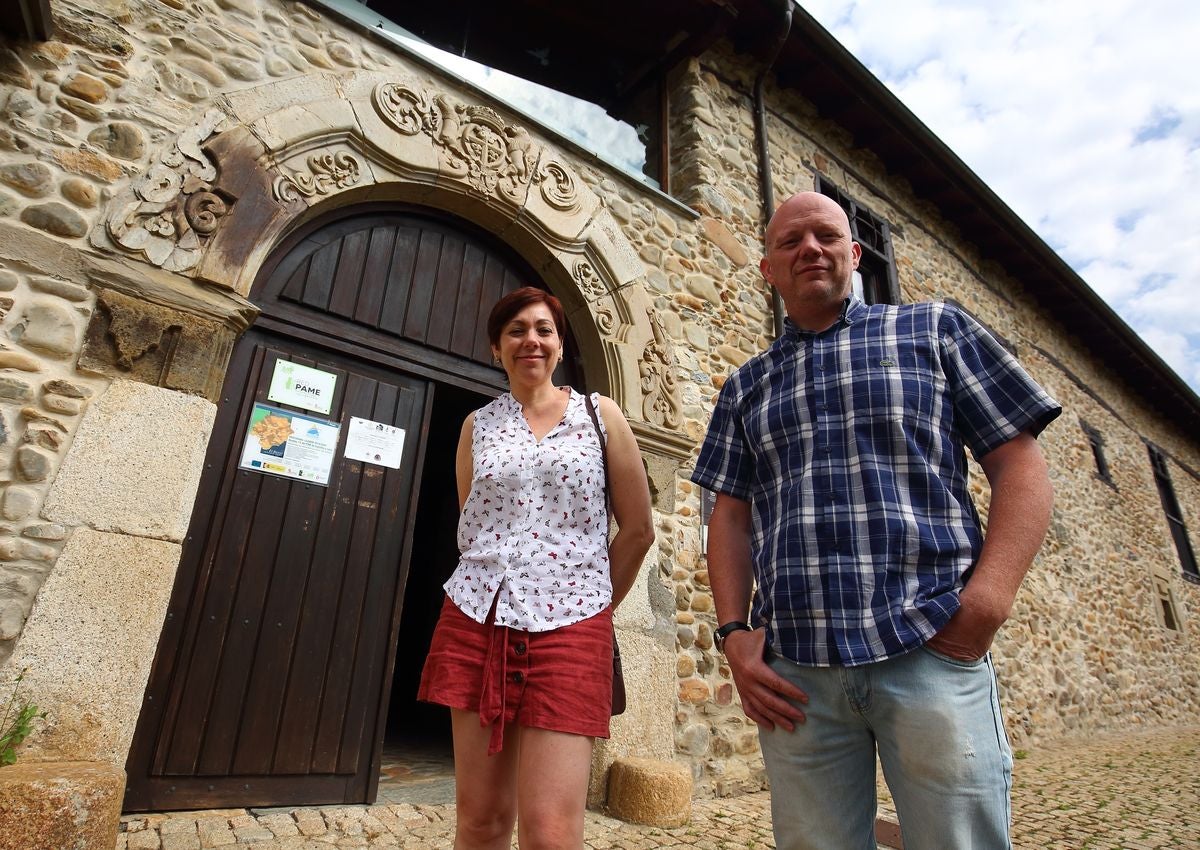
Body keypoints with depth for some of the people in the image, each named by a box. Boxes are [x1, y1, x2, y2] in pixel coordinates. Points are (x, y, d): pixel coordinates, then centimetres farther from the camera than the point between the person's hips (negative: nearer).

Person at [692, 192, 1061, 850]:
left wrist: (989, 598, -10)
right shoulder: (745, 386, 15)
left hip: (931, 651, -1)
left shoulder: (934, 328, 10)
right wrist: (733, 634, 1)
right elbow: (731, 517, 13)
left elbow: (1020, 466, 5)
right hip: (792, 671, 2)